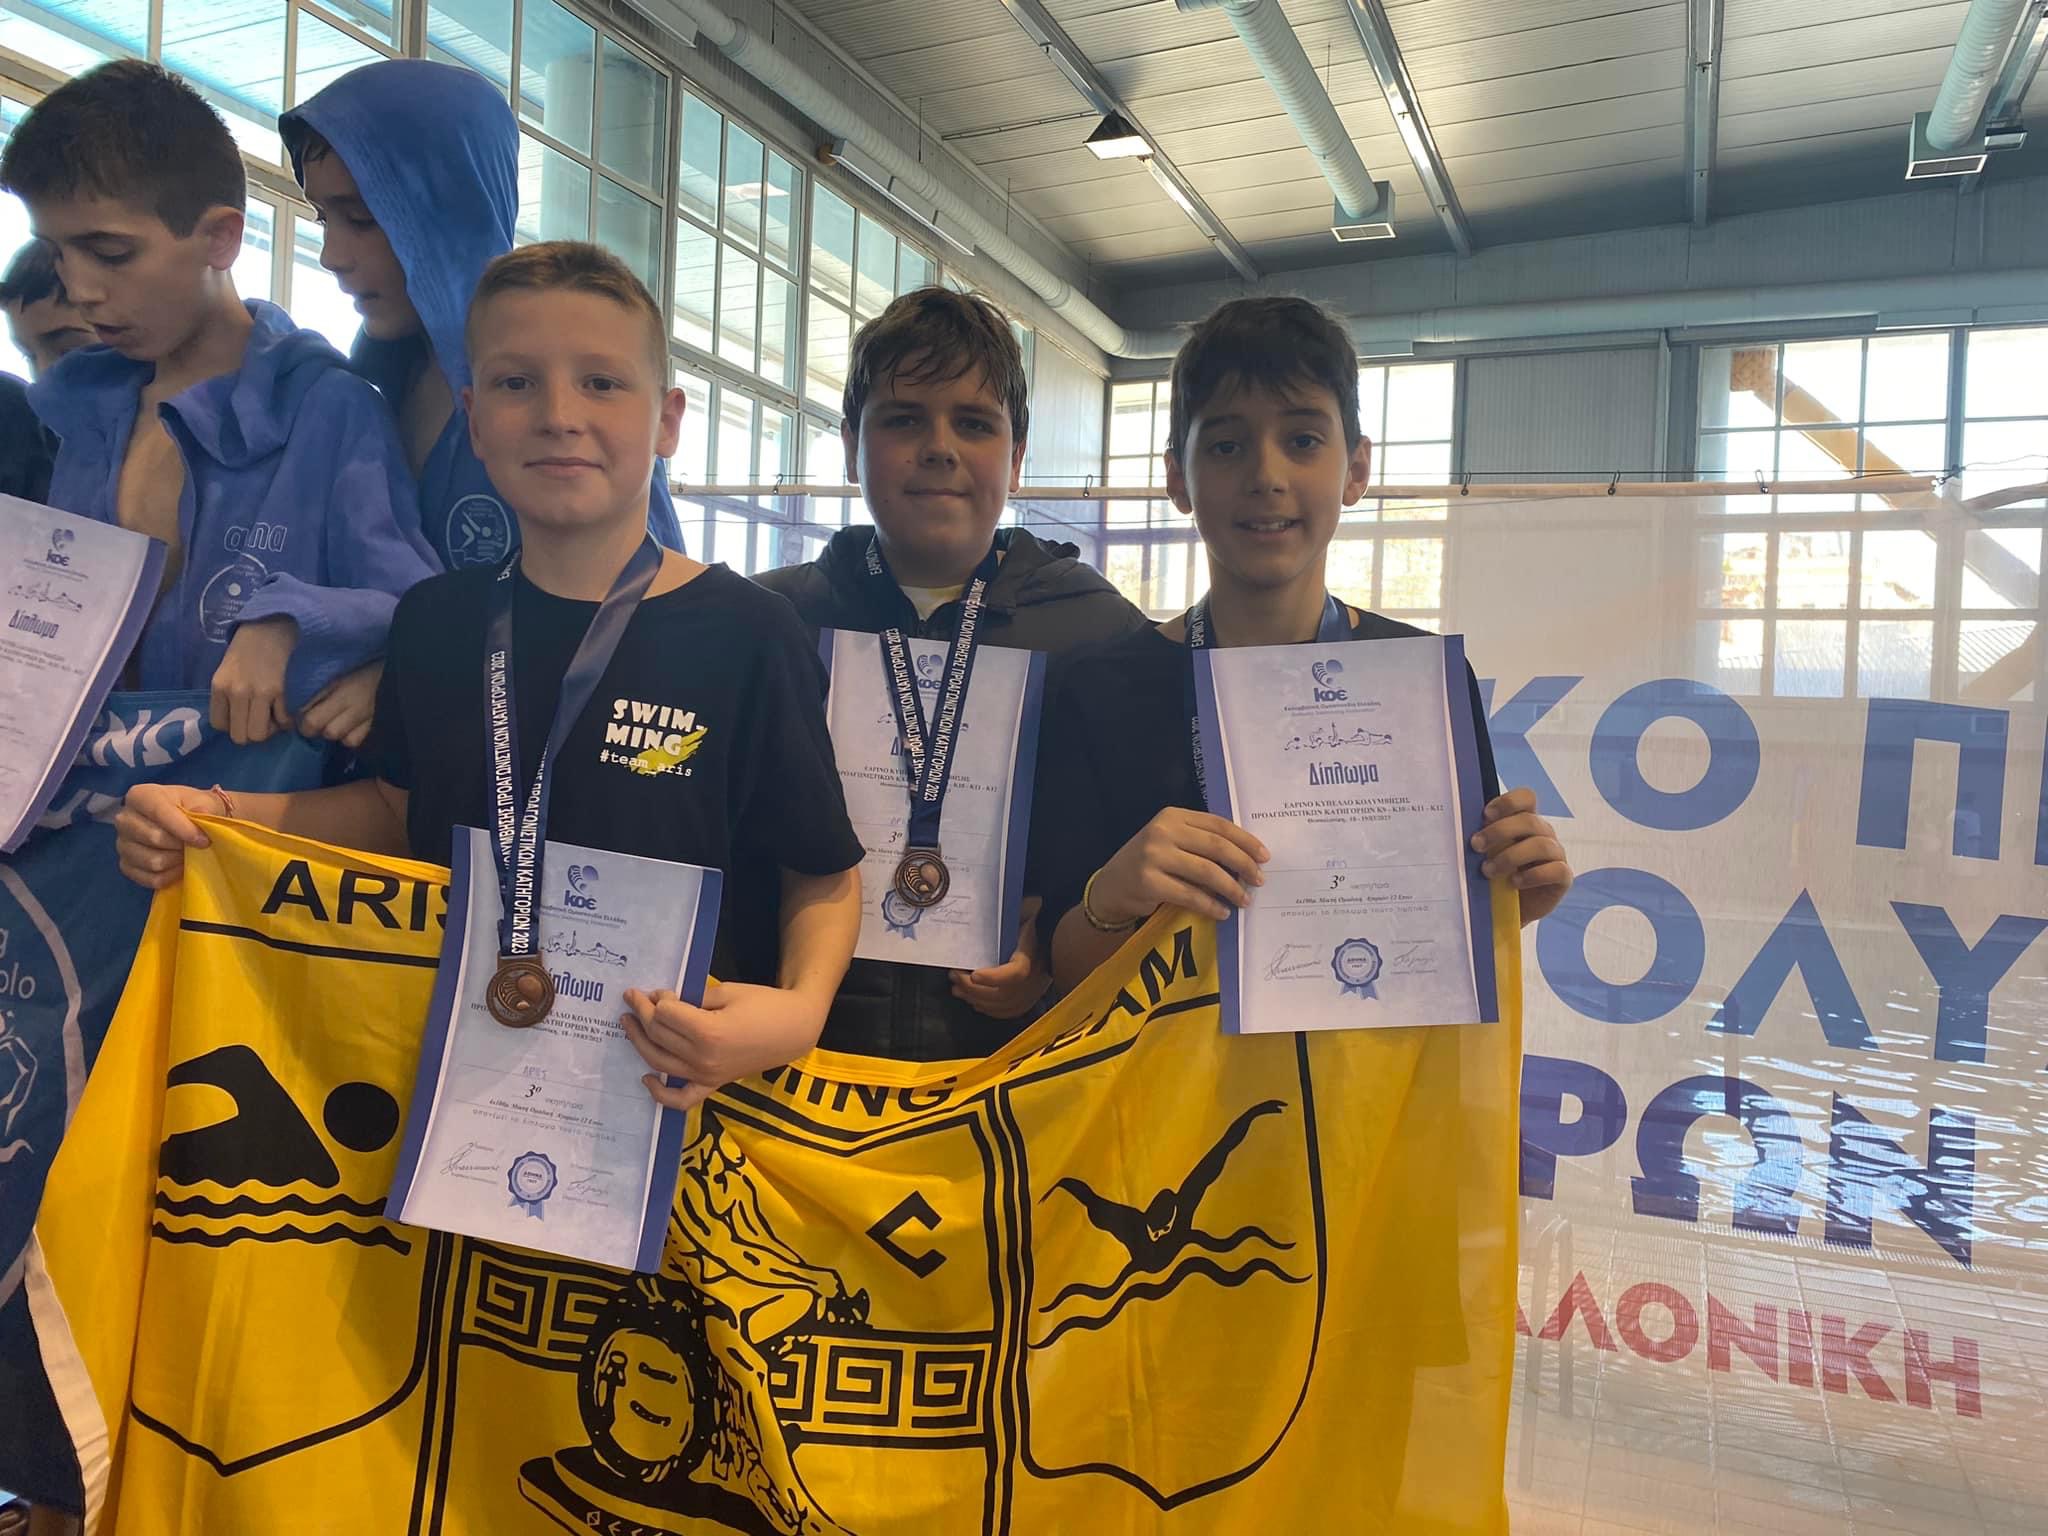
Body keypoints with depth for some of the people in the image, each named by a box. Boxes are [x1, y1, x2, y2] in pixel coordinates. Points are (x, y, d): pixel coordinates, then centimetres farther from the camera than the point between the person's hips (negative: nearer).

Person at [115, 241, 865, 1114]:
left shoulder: (747, 637, -13)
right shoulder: (436, 619, 1)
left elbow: (824, 876, -7)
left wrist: (798, 1009, -25)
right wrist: (220, 817, 0)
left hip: (677, 1085, -3)